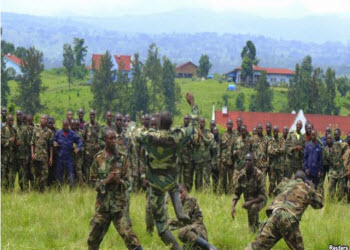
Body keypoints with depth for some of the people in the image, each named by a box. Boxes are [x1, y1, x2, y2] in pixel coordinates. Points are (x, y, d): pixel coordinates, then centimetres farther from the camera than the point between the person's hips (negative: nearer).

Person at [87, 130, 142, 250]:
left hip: (119, 201, -1)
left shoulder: (122, 158, 2)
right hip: (103, 202, 1)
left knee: (128, 234, -11)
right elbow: (93, 180, 4)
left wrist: (119, 181, -17)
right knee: (94, 237, 10)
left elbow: (127, 182, 4)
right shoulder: (98, 158, 1)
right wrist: (106, 181, -13)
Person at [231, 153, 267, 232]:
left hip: (259, 200, -5)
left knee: (253, 207, -38)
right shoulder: (241, 175, -11)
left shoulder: (259, 174, -25)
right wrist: (233, 206, -17)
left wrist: (250, 202, -33)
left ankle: (255, 231, -25)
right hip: (248, 201, 5)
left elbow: (263, 195, -24)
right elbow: (236, 193, -3)